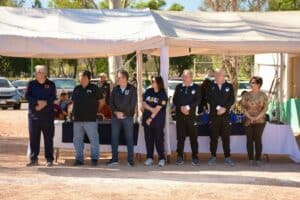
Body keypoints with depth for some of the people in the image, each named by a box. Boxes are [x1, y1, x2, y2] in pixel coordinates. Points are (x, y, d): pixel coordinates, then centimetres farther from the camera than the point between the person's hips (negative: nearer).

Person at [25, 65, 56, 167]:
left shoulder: (51, 84, 7)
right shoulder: (31, 84, 9)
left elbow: (53, 98, -4)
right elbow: (28, 96, -2)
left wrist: (44, 103, -19)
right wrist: (38, 102, -17)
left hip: (48, 115, -1)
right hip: (34, 114, 1)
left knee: (48, 138, 1)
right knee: (33, 138, 5)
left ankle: (49, 159, 8)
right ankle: (33, 159, 13)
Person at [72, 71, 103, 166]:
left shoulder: (94, 88, 0)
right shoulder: (77, 89, 13)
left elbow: (102, 101, 4)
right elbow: (73, 102, 21)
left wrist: (95, 110, 4)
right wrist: (74, 113, 11)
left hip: (90, 119, -5)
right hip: (77, 119, 5)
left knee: (94, 139, -2)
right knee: (77, 140, 8)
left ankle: (94, 158, 8)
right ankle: (79, 159, 16)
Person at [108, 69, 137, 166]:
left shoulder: (132, 89, -2)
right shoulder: (115, 89, 9)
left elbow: (133, 103, -7)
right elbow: (111, 102, 7)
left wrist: (124, 113, -12)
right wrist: (116, 112, -9)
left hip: (128, 117, -4)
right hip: (116, 117, 4)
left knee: (129, 138, -1)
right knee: (114, 137, 4)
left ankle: (130, 159, 5)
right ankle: (114, 159, 12)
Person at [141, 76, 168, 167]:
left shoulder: (162, 94, -5)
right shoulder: (148, 91, 9)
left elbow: (158, 108, -10)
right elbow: (144, 103, 5)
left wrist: (151, 118, -11)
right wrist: (151, 109, -12)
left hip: (158, 121, -4)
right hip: (146, 119, 4)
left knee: (159, 139, -4)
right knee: (148, 139, 6)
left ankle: (162, 158, 4)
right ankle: (149, 158, 14)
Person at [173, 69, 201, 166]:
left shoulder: (196, 87, 5)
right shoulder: (178, 87, 12)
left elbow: (197, 100, -5)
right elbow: (175, 100, 6)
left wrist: (188, 107, -17)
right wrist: (181, 107, -10)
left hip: (192, 115, -2)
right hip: (180, 115, 2)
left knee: (193, 137, 0)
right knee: (180, 137, 3)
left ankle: (195, 157, 6)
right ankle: (180, 157, 9)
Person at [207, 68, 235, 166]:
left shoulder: (229, 86, 10)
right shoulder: (210, 86, 5)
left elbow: (232, 99, 1)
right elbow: (209, 98, -6)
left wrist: (224, 108, -13)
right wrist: (218, 107, -15)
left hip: (225, 115, 1)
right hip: (213, 115, -1)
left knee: (226, 137, 1)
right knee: (214, 137, 3)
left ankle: (227, 157, 7)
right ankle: (213, 157, 11)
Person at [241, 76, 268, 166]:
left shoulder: (263, 95, 1)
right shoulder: (246, 95, 5)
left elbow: (265, 108, -4)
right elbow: (243, 107, -1)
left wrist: (257, 117, -14)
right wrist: (250, 117, -13)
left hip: (260, 120, -2)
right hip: (248, 121, 2)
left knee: (258, 139, -6)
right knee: (250, 139, 1)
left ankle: (258, 159, 1)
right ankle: (251, 159, 7)